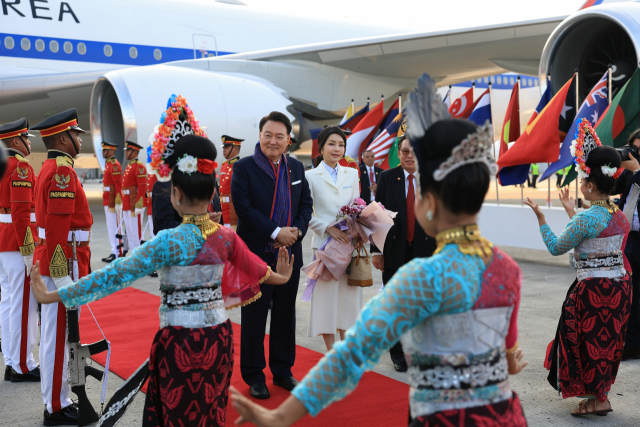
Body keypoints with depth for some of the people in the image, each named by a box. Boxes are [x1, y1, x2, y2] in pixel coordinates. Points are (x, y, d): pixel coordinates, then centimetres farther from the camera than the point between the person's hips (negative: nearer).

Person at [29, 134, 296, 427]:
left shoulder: (171, 241, -18)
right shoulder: (226, 237, -2)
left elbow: (119, 273, -19)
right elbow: (254, 267, 17)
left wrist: (54, 296, -14)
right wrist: (278, 277, 40)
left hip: (181, 341, -5)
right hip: (219, 336, 5)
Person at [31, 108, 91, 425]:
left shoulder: (51, 168, 16)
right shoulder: (62, 171, -16)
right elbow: (58, 226, -23)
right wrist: (63, 277, -23)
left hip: (50, 260, 10)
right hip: (62, 262, -10)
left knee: (55, 334, 15)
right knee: (59, 336, -3)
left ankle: (56, 401, 24)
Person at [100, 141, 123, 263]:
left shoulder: (114, 164, -14)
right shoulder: (108, 164, 17)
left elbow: (118, 185, -19)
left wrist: (115, 202, -22)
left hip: (113, 201, -10)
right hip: (108, 201, 10)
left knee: (114, 227, -7)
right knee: (110, 227, 12)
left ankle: (117, 254, -4)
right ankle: (114, 252, 17)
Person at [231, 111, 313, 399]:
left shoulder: (296, 168, 10)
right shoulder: (243, 168, -7)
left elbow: (306, 203, 10)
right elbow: (244, 208, -15)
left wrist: (296, 231, -8)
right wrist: (276, 233, -18)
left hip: (290, 254, 5)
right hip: (256, 255, -5)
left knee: (286, 314, 13)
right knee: (254, 317, 4)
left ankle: (282, 370, 27)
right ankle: (254, 376, 16)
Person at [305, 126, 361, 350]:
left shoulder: (352, 174, 11)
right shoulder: (311, 176, -1)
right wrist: (328, 228, -15)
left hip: (350, 242, 4)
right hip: (325, 244, -4)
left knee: (349, 294, 7)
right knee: (326, 293, -1)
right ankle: (331, 352, 10)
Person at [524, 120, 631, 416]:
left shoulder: (586, 218, -20)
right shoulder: (619, 214, 4)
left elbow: (556, 247, -9)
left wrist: (541, 218, -2)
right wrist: (571, 213, 27)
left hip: (594, 288, -8)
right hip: (620, 284, 8)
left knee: (589, 341, 6)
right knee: (607, 341, 16)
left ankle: (599, 398, 12)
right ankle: (599, 393, 26)